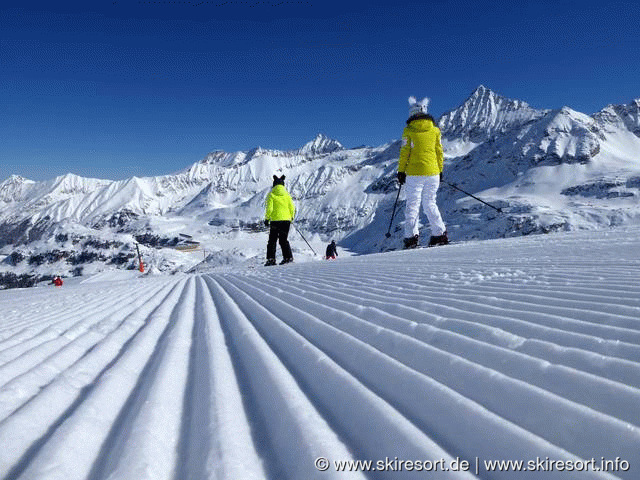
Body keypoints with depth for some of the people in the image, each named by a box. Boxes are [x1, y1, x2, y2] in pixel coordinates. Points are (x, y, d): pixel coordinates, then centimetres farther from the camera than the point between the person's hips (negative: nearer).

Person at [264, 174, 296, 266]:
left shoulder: (271, 194, -4)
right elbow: (292, 208, 4)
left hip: (275, 220, -3)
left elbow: (269, 208, -10)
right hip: (286, 220, 3)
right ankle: (288, 257, 4)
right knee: (284, 240, 13)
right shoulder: (287, 194, 4)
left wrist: (266, 219, 0)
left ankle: (271, 259, 0)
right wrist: (291, 218, 18)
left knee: (272, 240, 6)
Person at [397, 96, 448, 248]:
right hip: (433, 172, 3)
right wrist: (440, 171, 18)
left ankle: (411, 236, -4)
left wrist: (401, 171, 3)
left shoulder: (408, 130, -3)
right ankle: (440, 233, 9)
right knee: (430, 203, 14)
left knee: (412, 203, 3)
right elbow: (439, 152, 10)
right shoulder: (435, 130, 6)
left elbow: (404, 152, -4)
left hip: (414, 173, -3)